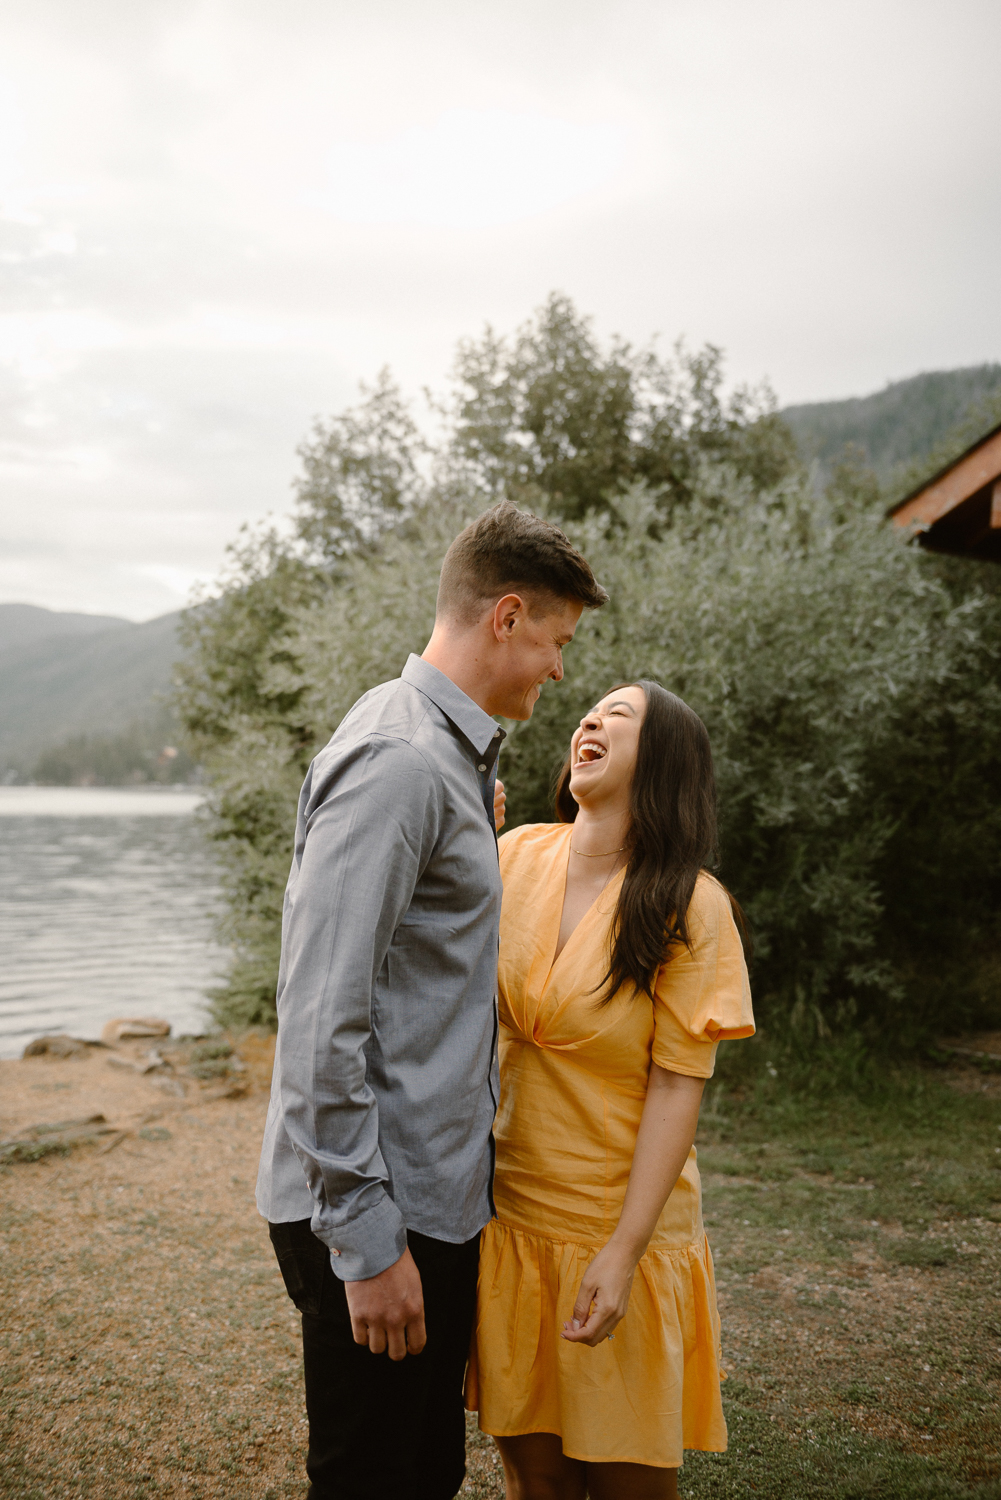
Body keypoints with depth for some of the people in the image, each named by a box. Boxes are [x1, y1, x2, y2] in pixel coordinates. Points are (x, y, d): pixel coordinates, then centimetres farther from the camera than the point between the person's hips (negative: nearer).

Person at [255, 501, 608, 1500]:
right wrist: (366, 1238, -22)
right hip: (380, 1210, -9)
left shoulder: (450, 754, 13)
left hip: (437, 1193, 9)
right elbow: (323, 1015, -24)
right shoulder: (396, 760, -19)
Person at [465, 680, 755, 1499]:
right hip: (510, 1209, 3)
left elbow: (677, 1087, -12)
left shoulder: (690, 905, -11)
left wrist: (623, 1251, -15)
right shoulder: (518, 854, -1)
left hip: (620, 1219, -3)